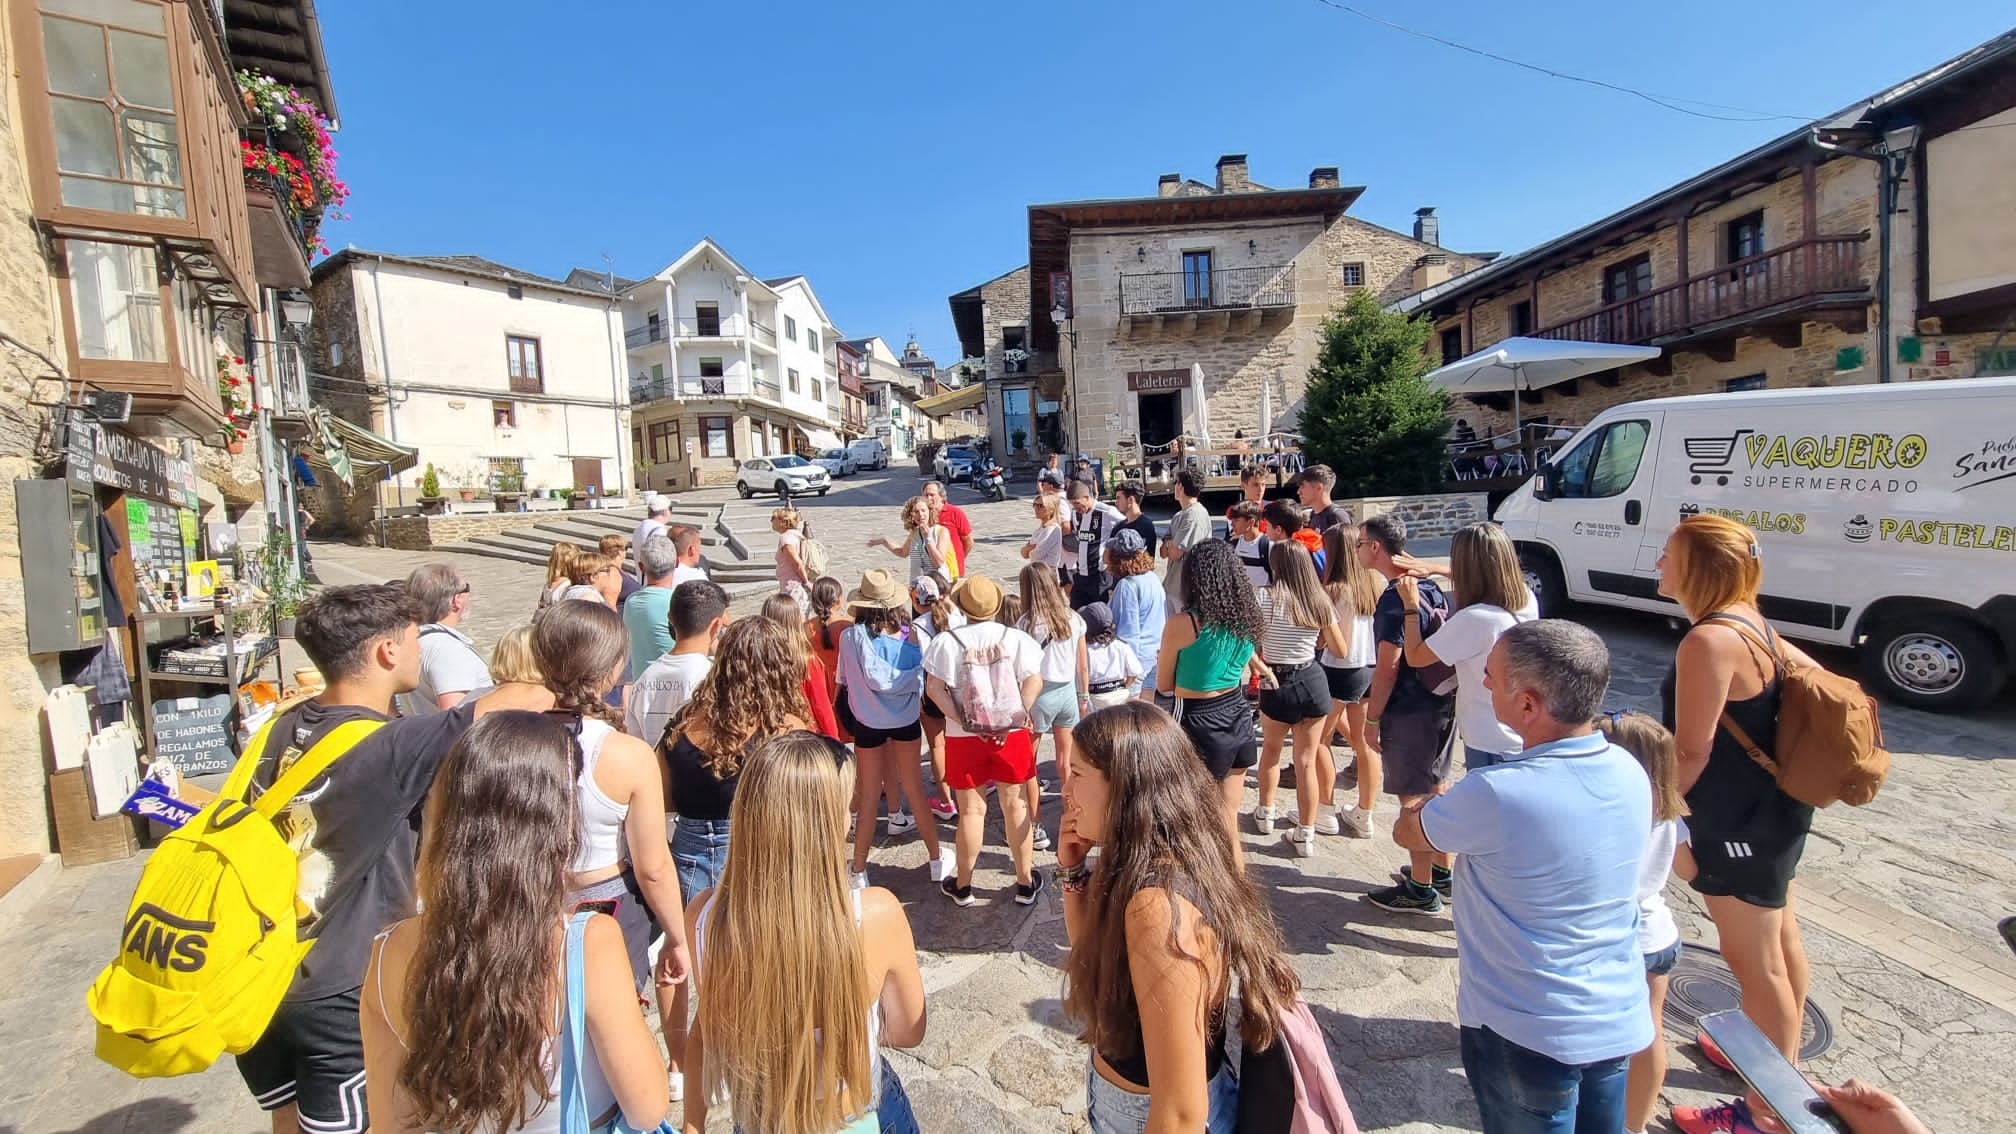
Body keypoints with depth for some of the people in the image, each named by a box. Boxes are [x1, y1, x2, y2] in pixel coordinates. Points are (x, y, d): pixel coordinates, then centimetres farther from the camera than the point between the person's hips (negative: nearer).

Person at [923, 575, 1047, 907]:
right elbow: (1034, 681, -11)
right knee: (1016, 805, 13)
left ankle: (962, 886, 24)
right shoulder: (1016, 638, -3)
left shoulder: (946, 641, -6)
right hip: (1011, 733, 1)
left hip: (963, 736, 0)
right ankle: (1025, 883, 24)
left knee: (971, 809, 10)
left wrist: (965, 723, -14)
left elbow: (934, 688, -12)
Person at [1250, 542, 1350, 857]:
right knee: (1307, 760, 9)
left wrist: (1259, 666, 0)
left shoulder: (1265, 597, -12)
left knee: (1271, 749, 23)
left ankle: (1265, 813, 37)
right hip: (1313, 682, 3)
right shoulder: (1320, 600, -1)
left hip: (1278, 686, -2)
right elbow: (1340, 649, 6)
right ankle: (1306, 834, 16)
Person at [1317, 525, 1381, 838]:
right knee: (1365, 742, 14)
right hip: (1371, 669, 6)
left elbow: (1337, 647, -18)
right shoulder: (1374, 584, -1)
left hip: (1341, 672, -6)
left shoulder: (1333, 591, -19)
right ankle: (1363, 817, 25)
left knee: (1320, 741, 12)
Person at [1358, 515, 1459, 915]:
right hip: (1441, 702, 9)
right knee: (1436, 789, 19)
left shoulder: (1394, 599, -20)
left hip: (1409, 709, -9)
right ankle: (1443, 873, 33)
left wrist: (1372, 719, -14)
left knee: (1413, 798, 1)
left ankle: (1421, 889, 12)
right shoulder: (1429, 586, 8)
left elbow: (1388, 667, -20)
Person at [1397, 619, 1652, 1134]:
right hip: (1620, 1022, 6)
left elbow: (1406, 831, -11)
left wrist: (1437, 803, 7)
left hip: (1528, 1033, -6)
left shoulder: (1496, 794, -30)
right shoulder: (1629, 771, -8)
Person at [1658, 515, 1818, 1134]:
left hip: (1740, 824, -10)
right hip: (1771, 809, 10)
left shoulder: (1709, 640, -27)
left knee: (1754, 962, 4)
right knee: (1779, 939, 24)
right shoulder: (1750, 623, 3)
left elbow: (1691, 752, -25)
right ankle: (1779, 1058, 43)